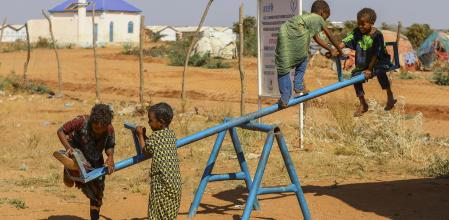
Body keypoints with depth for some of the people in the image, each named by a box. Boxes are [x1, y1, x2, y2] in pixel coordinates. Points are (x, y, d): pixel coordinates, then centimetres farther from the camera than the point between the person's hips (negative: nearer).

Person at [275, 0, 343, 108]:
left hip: (283, 32, 5)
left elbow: (316, 38, 55)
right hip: (297, 34, -5)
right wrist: (339, 50, 51)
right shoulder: (318, 19, 26)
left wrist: (331, 50, 64)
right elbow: (330, 36, 36)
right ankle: (298, 86, 19)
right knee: (302, 59, 26)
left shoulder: (306, 17, 44)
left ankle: (284, 99, 3)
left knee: (282, 68, 10)